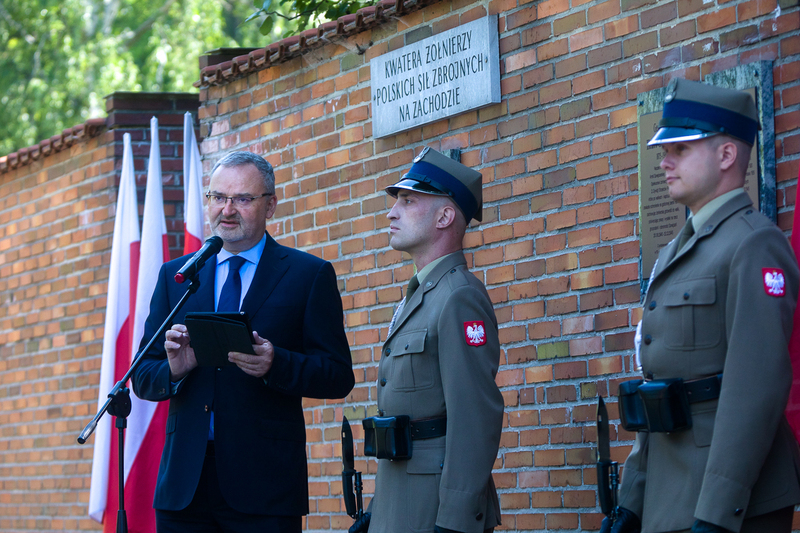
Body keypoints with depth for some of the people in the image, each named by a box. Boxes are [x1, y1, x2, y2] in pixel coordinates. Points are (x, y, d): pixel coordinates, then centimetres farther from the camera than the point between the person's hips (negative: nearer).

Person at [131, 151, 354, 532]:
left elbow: (338, 377, -1)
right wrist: (173, 370, -11)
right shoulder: (174, 276, 15)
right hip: (184, 484, 3)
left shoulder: (309, 275, 5)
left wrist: (274, 365, -19)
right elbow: (142, 378, 12)